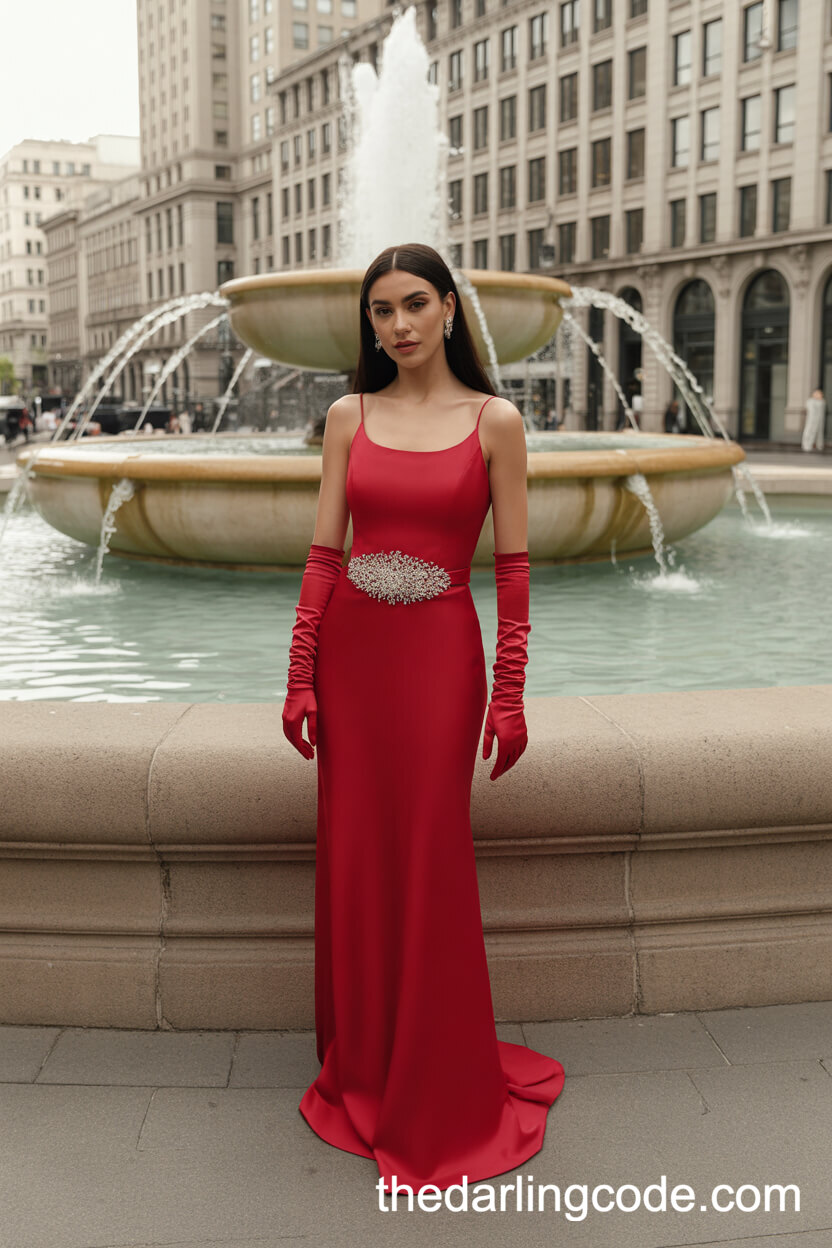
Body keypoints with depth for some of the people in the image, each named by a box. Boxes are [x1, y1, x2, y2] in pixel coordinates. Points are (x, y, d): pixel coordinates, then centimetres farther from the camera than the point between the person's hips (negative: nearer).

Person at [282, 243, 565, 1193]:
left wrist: (510, 695, -7)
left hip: (440, 652, -3)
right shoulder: (348, 417, 6)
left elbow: (513, 568, -3)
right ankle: (359, 1072, 30)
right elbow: (323, 553, 5)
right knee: (352, 863, 10)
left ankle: (439, 1097, 23)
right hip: (350, 649, 3)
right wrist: (301, 677, 0)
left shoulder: (495, 422, -2)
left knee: (430, 867, 3)